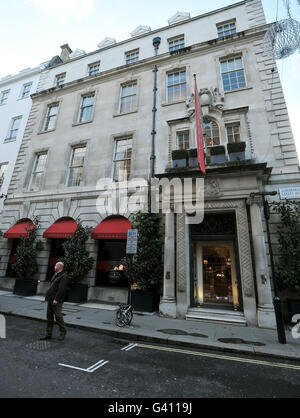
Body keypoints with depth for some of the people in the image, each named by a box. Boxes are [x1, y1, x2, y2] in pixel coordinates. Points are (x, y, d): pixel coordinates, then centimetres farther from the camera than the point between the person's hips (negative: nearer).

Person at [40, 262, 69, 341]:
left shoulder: (63, 276, -15)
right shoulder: (55, 275, 16)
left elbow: (61, 289, -21)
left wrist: (56, 299, -23)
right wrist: (48, 296, 15)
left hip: (56, 301, -9)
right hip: (50, 299, 9)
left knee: (58, 316, -1)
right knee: (49, 317, 13)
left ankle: (63, 332, 17)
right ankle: (48, 334, 24)